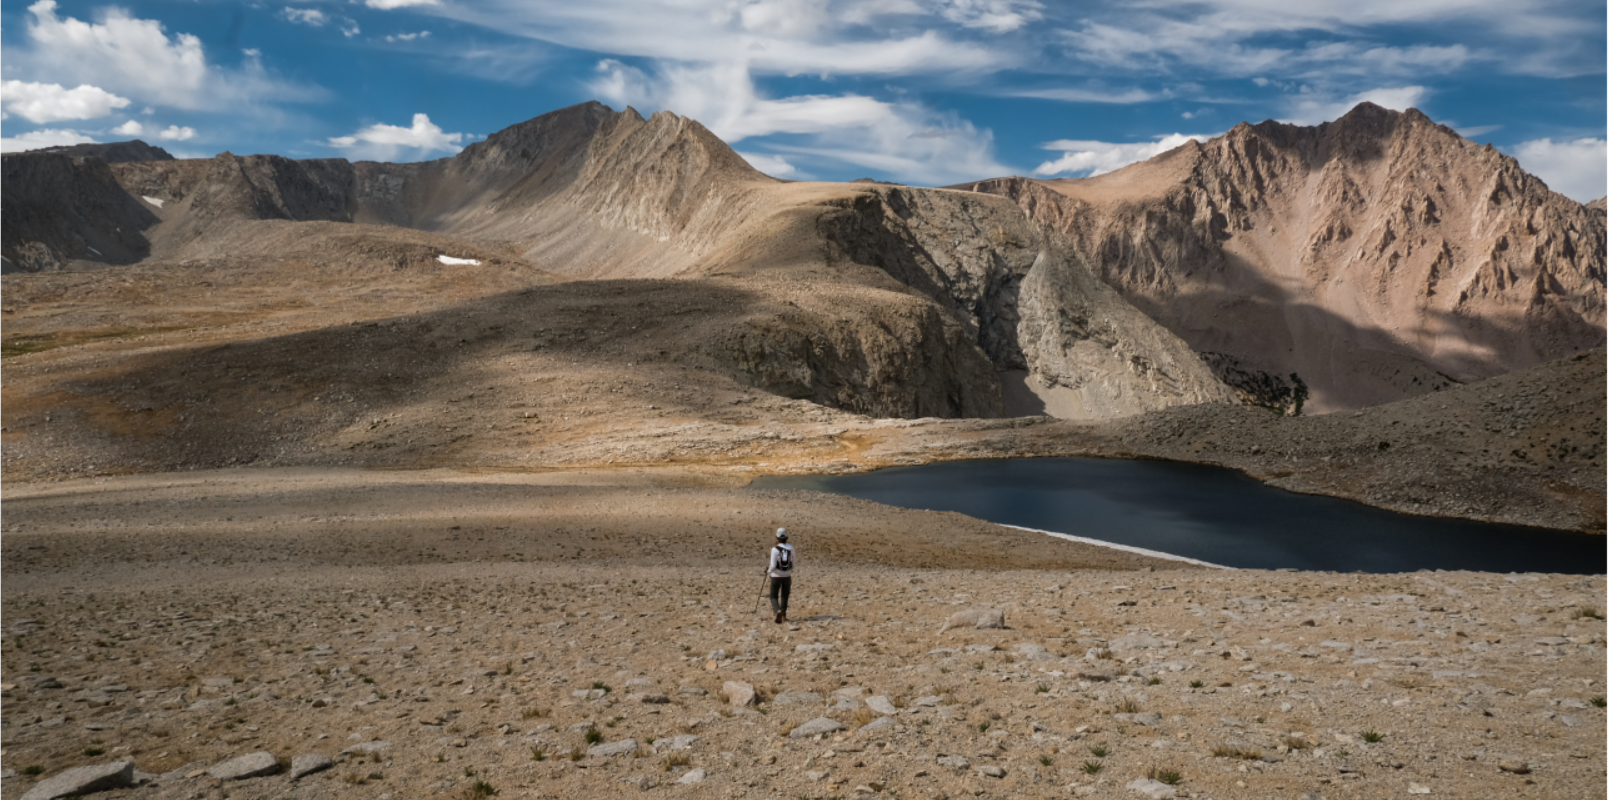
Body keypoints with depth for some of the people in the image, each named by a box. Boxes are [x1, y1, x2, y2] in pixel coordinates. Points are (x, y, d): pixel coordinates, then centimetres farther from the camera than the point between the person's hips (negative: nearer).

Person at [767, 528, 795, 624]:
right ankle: (783, 615, 26)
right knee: (784, 596, 22)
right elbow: (795, 565, 2)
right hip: (787, 576, 3)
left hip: (776, 576, -3)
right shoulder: (791, 548, -3)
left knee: (774, 596, 7)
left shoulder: (775, 549, -15)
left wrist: (768, 571, 2)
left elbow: (773, 566, -18)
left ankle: (778, 611, -19)